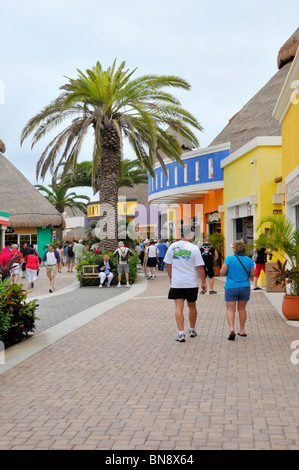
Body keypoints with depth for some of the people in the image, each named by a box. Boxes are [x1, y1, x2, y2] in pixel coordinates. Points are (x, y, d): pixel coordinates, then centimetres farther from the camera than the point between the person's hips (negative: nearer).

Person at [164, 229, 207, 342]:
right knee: (192, 306, 16)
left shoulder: (172, 246, 1)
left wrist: (171, 278, 20)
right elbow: (200, 267, -8)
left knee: (179, 307, 0)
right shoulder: (194, 248, -8)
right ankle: (192, 330, 30)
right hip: (191, 283, 0)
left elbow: (167, 264, 7)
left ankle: (181, 333, -10)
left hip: (176, 283, 1)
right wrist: (203, 282, 1)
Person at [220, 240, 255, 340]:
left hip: (231, 287, -3)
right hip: (245, 287, 3)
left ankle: (231, 328, -19)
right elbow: (252, 275, 5)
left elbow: (222, 273, -9)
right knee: (242, 309, 15)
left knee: (230, 309, 0)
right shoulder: (249, 260, 0)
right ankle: (242, 330, 21)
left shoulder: (229, 259, -9)